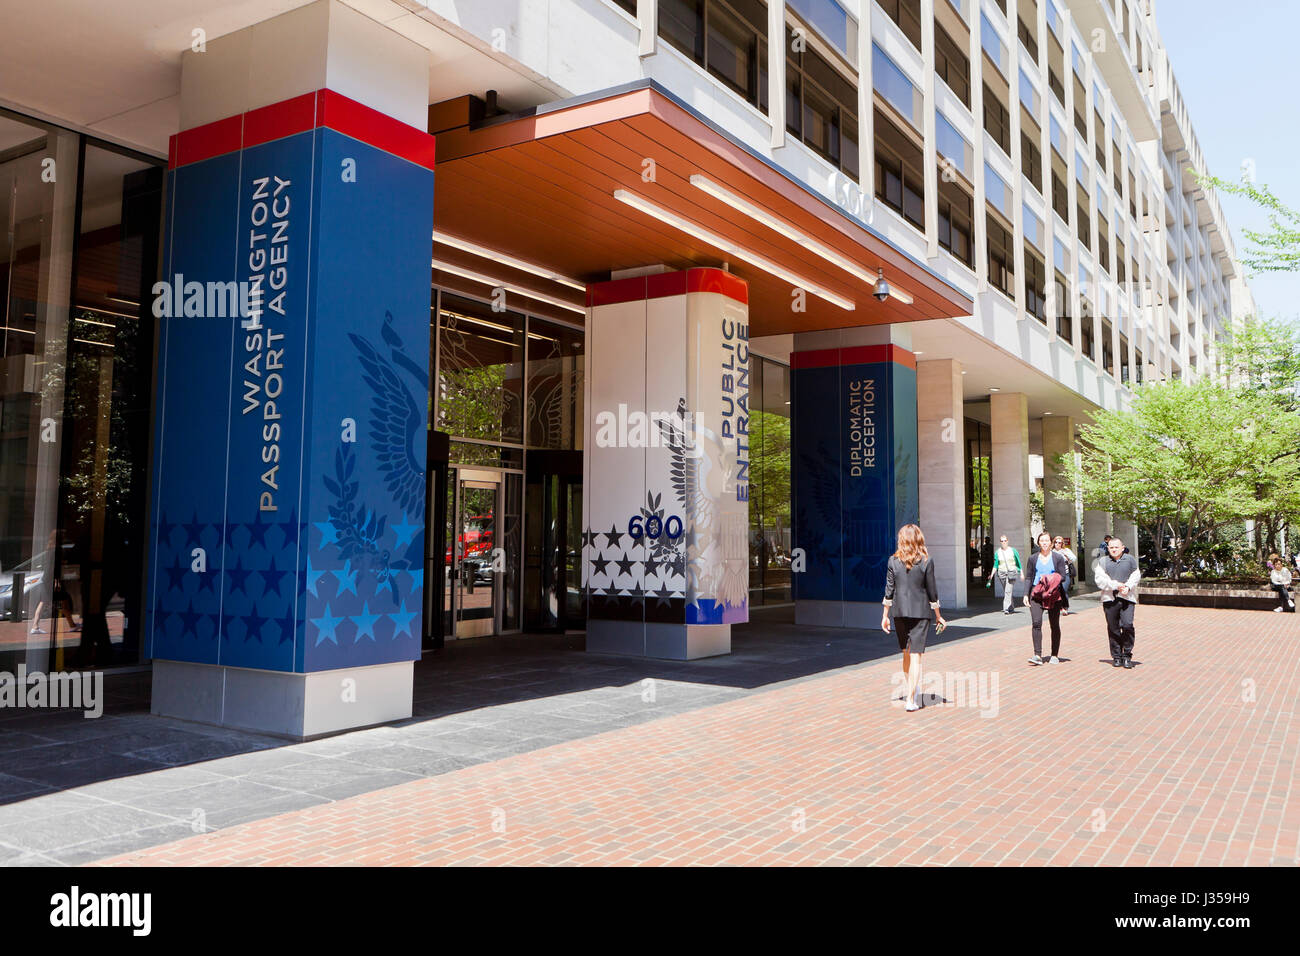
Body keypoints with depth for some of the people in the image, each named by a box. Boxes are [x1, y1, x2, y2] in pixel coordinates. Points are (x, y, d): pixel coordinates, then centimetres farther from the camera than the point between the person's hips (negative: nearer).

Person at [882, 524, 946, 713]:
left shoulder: (893, 560, -3)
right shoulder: (926, 561, -6)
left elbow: (889, 590, 0)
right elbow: (932, 591, -2)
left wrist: (885, 615, 8)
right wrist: (938, 616, 8)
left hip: (900, 612, 2)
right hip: (920, 612, -2)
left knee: (906, 653, 18)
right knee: (916, 655, -1)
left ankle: (910, 691, 32)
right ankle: (911, 699, -6)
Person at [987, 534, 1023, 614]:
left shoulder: (1013, 551, 2)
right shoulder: (997, 552, 7)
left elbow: (1019, 563, 8)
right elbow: (995, 565, 9)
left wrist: (1022, 574, 6)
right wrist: (991, 575, 0)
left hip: (1011, 572, -3)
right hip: (1002, 573, 3)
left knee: (1008, 591, -15)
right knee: (1006, 591, 9)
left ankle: (1006, 608, -18)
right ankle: (1011, 608, 22)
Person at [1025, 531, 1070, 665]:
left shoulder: (1058, 557, 4)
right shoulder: (1033, 558, 10)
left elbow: (1063, 576, 1)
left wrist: (1049, 579, -14)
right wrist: (1026, 594, 4)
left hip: (1053, 595, 0)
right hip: (1036, 594, 1)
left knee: (1054, 625, 5)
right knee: (1036, 623, -14)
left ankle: (1055, 655, 15)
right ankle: (1037, 655, -17)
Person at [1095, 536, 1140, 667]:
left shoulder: (1130, 560, 12)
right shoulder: (1103, 562, 10)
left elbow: (1135, 577, 8)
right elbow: (1100, 580, -1)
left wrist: (1128, 587, -9)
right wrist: (1116, 585, -12)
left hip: (1127, 598, -1)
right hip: (1109, 599, 1)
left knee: (1127, 625, -12)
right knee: (1113, 628, 3)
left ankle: (1127, 656, 1)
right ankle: (1116, 657, 12)